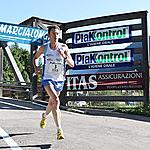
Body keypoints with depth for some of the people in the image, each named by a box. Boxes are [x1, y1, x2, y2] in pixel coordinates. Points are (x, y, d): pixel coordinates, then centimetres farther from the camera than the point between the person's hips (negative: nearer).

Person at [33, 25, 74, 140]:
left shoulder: (64, 47, -7)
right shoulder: (44, 48, -5)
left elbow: (72, 64, -10)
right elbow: (35, 57, 15)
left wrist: (64, 56, -28)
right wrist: (36, 68, -3)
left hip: (59, 79, 2)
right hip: (47, 78, -2)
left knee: (52, 103, 19)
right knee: (56, 101, -24)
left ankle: (44, 116, 53)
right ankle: (59, 130, -23)